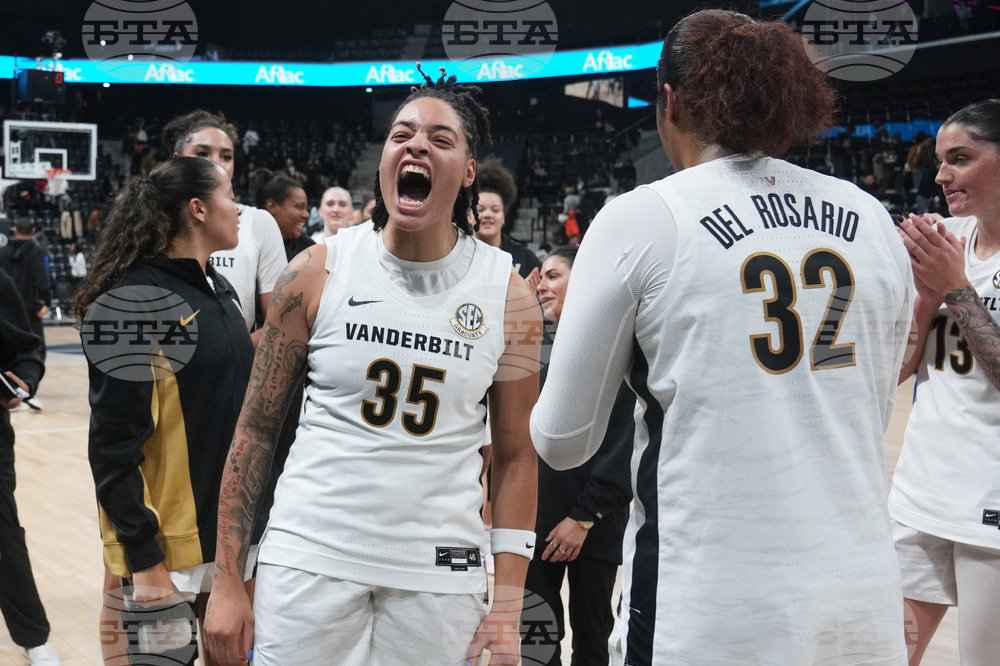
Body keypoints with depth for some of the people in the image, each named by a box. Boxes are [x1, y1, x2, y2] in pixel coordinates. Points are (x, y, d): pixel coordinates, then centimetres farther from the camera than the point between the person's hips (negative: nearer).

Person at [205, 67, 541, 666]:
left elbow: (516, 455, 3)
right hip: (310, 557, 0)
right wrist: (228, 582, -1)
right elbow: (257, 427, 3)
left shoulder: (508, 294, -1)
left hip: (441, 573, 1)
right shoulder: (318, 273, -2)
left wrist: (508, 604, -2)